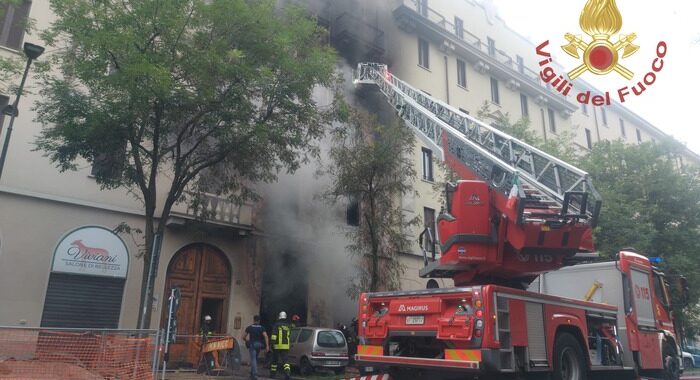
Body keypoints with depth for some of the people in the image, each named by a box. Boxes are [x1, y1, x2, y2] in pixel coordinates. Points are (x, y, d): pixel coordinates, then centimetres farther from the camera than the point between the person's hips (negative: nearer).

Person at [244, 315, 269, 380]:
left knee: (253, 359, -6)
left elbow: (244, 337, 1)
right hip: (259, 345, 3)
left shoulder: (249, 328, 0)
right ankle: (252, 373, 23)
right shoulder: (262, 328, 2)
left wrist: (247, 340, 23)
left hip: (252, 345, -3)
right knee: (255, 358, 19)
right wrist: (267, 346, -14)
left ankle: (255, 374, -16)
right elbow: (266, 336, -11)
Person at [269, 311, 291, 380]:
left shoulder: (277, 325, -4)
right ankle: (287, 372, -22)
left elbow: (273, 336, -12)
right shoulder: (288, 326, 10)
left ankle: (273, 374, 22)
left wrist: (272, 343, -10)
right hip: (286, 346, 3)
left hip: (278, 346, -3)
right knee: (286, 360, -1)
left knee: (275, 360, 13)